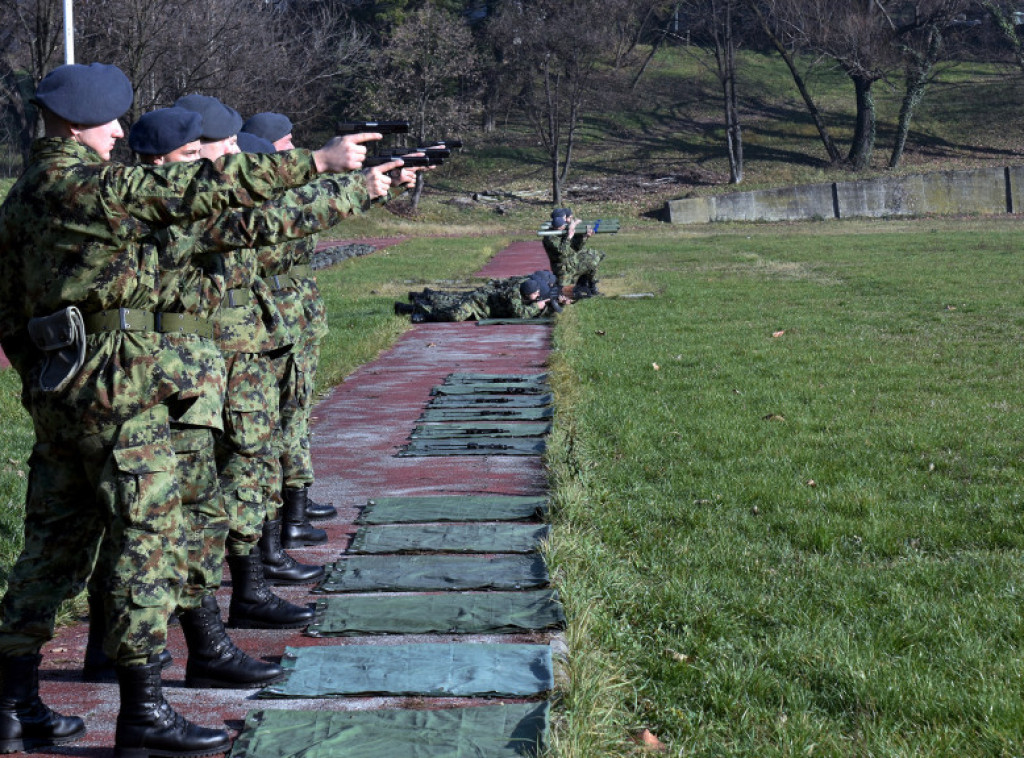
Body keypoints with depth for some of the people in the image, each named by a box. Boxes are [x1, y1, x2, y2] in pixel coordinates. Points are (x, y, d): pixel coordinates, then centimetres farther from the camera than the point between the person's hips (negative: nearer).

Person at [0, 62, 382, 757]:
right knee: (152, 540, -4)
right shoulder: (92, 186, -13)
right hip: (116, 390, -9)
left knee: (56, 542, 14)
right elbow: (203, 188, -18)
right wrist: (318, 161, -17)